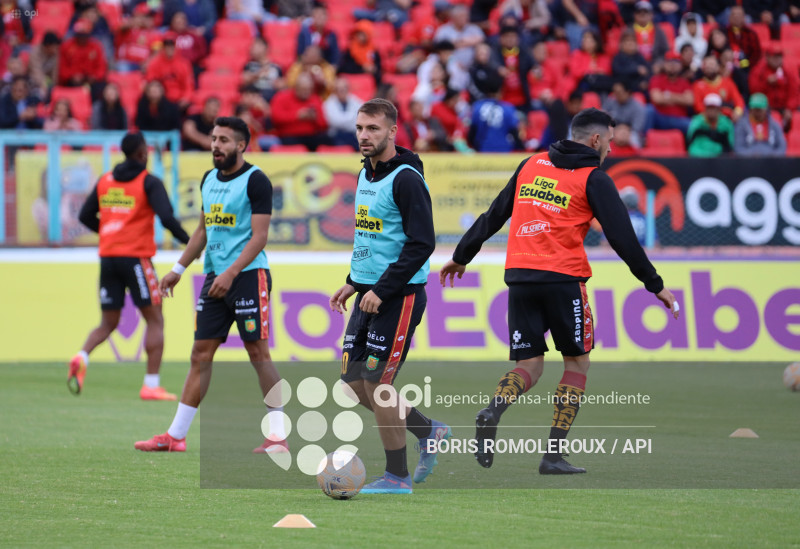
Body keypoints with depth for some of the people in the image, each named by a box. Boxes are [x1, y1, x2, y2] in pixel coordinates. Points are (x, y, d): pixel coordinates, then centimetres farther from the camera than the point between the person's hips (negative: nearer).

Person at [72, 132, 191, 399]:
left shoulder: (104, 181, 12)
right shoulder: (149, 182, -5)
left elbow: (85, 216, 14)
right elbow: (166, 217, -15)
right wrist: (188, 240, -3)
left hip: (108, 257, 5)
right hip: (136, 257, -5)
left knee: (108, 323, 12)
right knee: (155, 320, 4)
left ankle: (82, 357, -17)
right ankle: (152, 385, -3)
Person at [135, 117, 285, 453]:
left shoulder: (255, 181, -9)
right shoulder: (209, 180, 15)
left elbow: (259, 236, -14)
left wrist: (231, 273, -22)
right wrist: (178, 269, 22)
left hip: (248, 275, -7)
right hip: (214, 275, 7)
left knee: (258, 353, -6)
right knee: (200, 354, 7)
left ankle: (278, 436, -1)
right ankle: (175, 436, 8)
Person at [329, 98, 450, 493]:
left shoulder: (406, 179, -15)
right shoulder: (366, 175, 13)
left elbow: (421, 243, -20)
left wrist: (382, 290, -21)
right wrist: (353, 282, 16)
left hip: (399, 296, -9)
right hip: (369, 293, 9)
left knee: (377, 382, -7)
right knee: (353, 379, 8)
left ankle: (397, 477, 4)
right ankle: (428, 431, 24)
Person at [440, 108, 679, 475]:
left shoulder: (531, 165, 15)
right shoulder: (594, 179, 0)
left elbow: (494, 215, 18)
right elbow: (622, 237, -2)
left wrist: (461, 257, 27)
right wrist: (655, 285, 5)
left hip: (520, 276, 4)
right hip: (563, 278, -4)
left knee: (530, 365, 9)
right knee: (577, 362, 10)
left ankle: (493, 412, -23)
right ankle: (554, 455, 1)